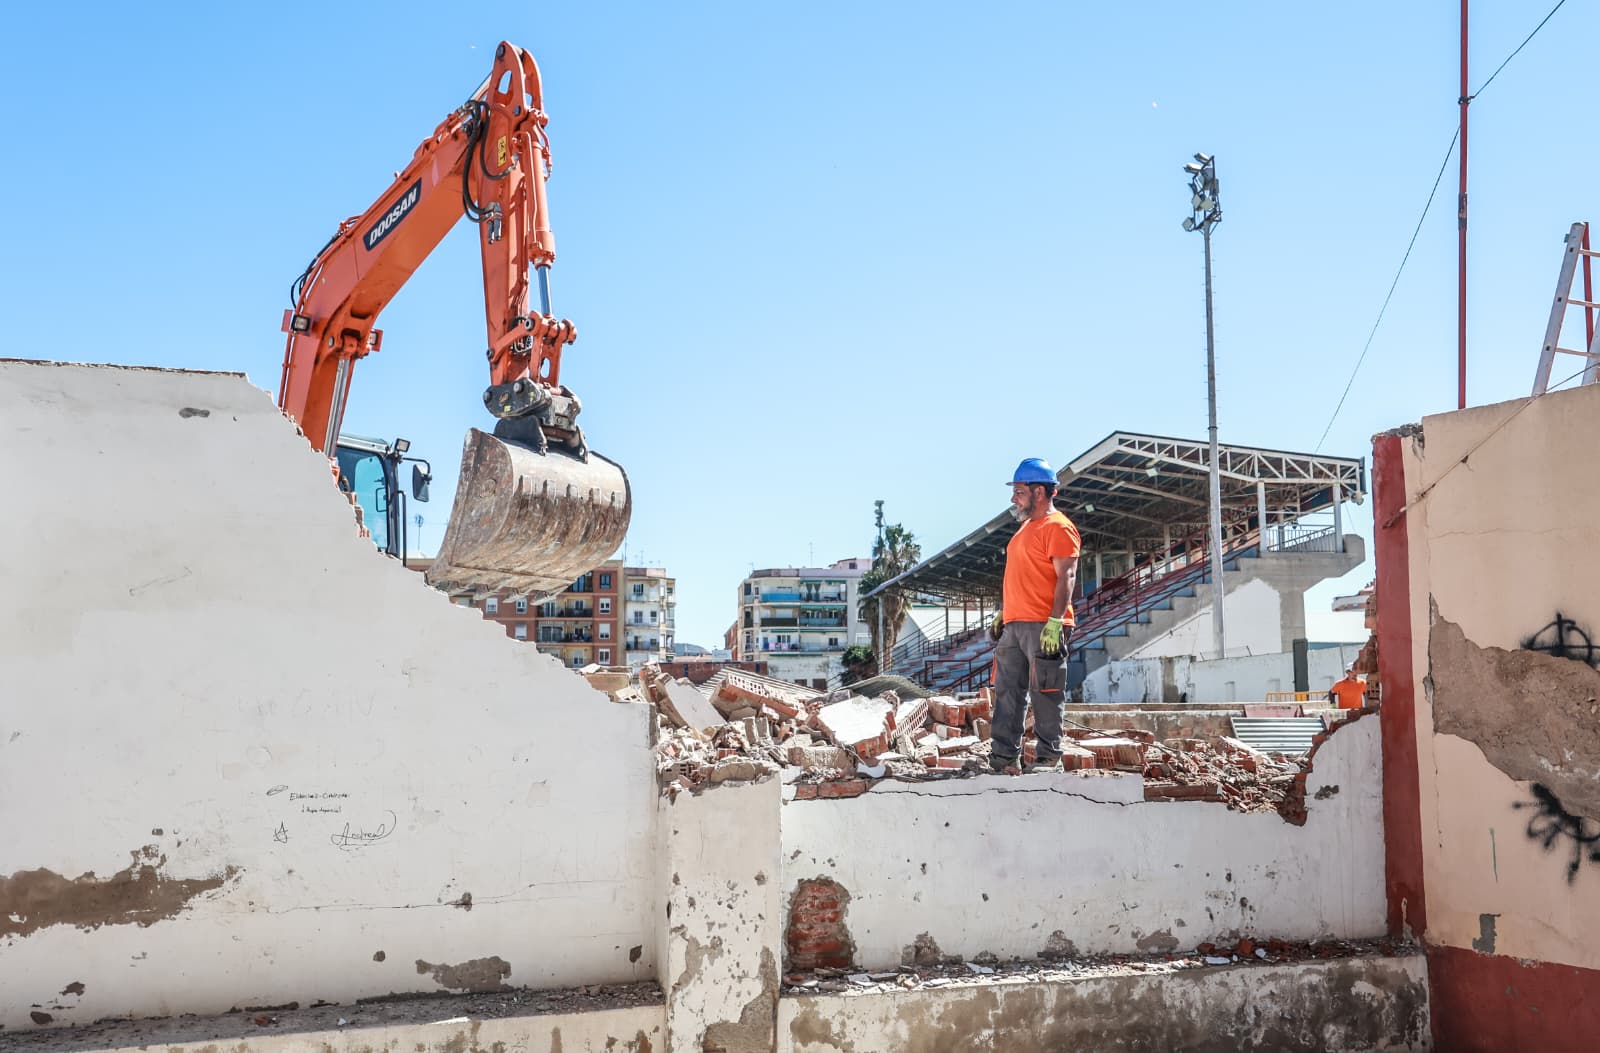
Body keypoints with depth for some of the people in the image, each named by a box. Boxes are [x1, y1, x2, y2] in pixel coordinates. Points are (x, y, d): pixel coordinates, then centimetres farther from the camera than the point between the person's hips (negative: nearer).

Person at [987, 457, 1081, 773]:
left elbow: (1066, 577, -16)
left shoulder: (1057, 527, -8)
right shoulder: (1027, 528, 21)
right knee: (1007, 692, 7)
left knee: (1045, 693, -4)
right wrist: (1001, 615, 23)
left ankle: (1048, 756, 2)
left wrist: (1055, 621, -23)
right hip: (1014, 626, 9)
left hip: (1043, 627, -9)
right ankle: (1003, 755, 9)